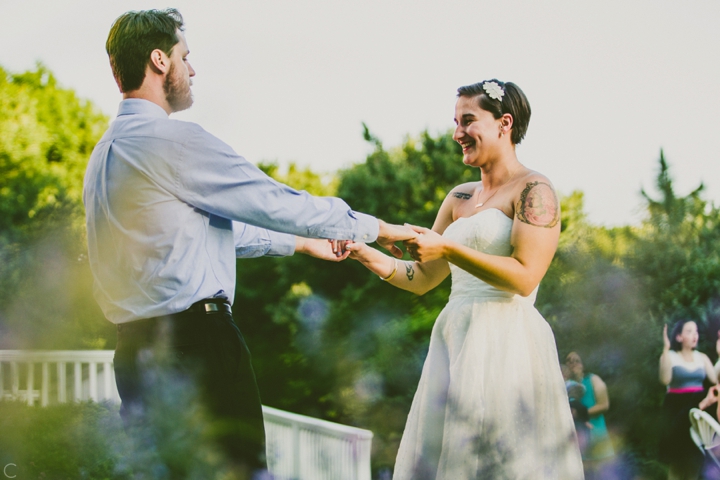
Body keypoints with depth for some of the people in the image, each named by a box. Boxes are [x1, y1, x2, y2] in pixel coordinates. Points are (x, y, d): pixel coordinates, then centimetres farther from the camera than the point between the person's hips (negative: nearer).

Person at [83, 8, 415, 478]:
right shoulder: (173, 139, -12)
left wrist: (300, 242, 33)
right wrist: (376, 228, 3)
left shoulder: (108, 149, 18)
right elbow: (274, 202, -9)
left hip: (136, 346, 10)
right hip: (197, 341, -10)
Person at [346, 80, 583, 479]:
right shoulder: (459, 198, 18)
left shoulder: (533, 190, -4)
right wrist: (365, 254, 4)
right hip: (454, 341, 7)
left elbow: (524, 277, -15)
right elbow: (420, 279, 18)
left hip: (506, 343, -7)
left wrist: (448, 249, -18)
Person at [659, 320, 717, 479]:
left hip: (697, 407, 4)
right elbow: (665, 380, -24)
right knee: (678, 452, -2)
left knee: (695, 453, 7)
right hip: (677, 407, -4)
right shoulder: (670, 356, -5)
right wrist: (665, 349, -25)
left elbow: (716, 379, -6)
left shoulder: (702, 357, 7)